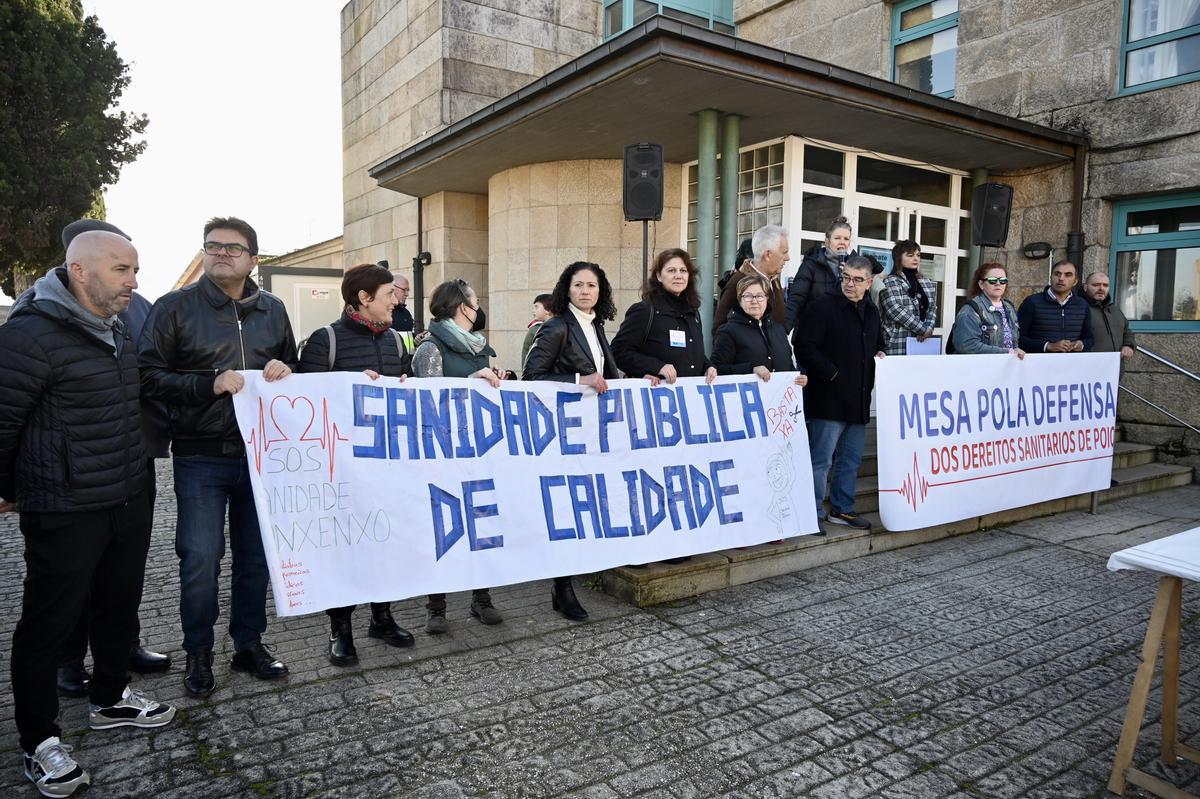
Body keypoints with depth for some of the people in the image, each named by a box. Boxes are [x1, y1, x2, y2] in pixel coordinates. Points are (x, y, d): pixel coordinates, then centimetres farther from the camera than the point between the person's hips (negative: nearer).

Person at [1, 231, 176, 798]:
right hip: (64, 511, -8)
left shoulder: (117, 328, 9)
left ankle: (109, 699, 39)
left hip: (129, 500, 8)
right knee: (48, 622, 6)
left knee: (119, 605, 19)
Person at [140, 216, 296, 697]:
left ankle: (249, 645, 28)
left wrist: (284, 371, -3)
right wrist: (210, 385, -20)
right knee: (201, 558, 0)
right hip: (201, 456, -3)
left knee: (256, 555, 11)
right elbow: (149, 376, -7)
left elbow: (293, 366, 20)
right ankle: (198, 653, 21)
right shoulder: (175, 307, -1)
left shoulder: (272, 310, 10)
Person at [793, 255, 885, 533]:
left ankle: (842, 509, 27)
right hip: (828, 399, -8)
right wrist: (830, 373, -15)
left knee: (851, 460, 15)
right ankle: (814, 514, 6)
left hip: (858, 400, 8)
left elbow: (877, 345, 31)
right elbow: (804, 346, -15)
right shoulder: (823, 306, -8)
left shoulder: (871, 312, 16)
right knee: (820, 460, -3)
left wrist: (880, 355, 8)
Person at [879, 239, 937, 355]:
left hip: (922, 343, 6)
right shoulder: (889, 283, -3)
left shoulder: (928, 283, 17)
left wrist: (928, 329, -6)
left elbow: (932, 309, 13)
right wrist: (923, 329, -13)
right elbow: (897, 312, -14)